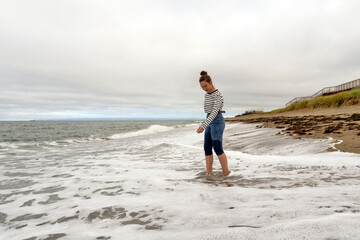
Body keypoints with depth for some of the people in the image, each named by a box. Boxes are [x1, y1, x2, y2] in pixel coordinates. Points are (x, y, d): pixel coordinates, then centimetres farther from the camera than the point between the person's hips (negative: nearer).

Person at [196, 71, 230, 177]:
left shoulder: (217, 95, -15)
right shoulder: (207, 95, 13)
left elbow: (215, 112, -25)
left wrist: (203, 125, -33)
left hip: (217, 122, -8)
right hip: (210, 122, 8)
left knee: (217, 148, -8)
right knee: (207, 148, 2)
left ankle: (226, 171, 8)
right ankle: (208, 173, 5)